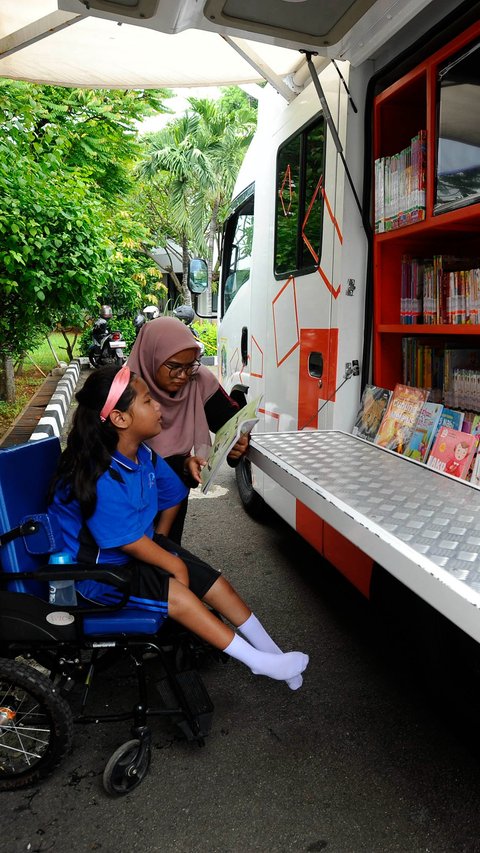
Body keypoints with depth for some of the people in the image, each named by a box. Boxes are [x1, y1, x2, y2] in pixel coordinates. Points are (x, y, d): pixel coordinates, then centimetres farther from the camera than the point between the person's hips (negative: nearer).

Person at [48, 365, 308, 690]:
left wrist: (160, 542, 11)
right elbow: (131, 543, -25)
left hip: (143, 549, 8)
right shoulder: (102, 479, -32)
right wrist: (174, 565, -12)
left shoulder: (144, 455, -5)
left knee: (217, 584, -2)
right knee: (177, 593, -25)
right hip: (97, 570, -8)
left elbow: (171, 496, 13)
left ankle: (273, 653, 11)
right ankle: (257, 661, -11)